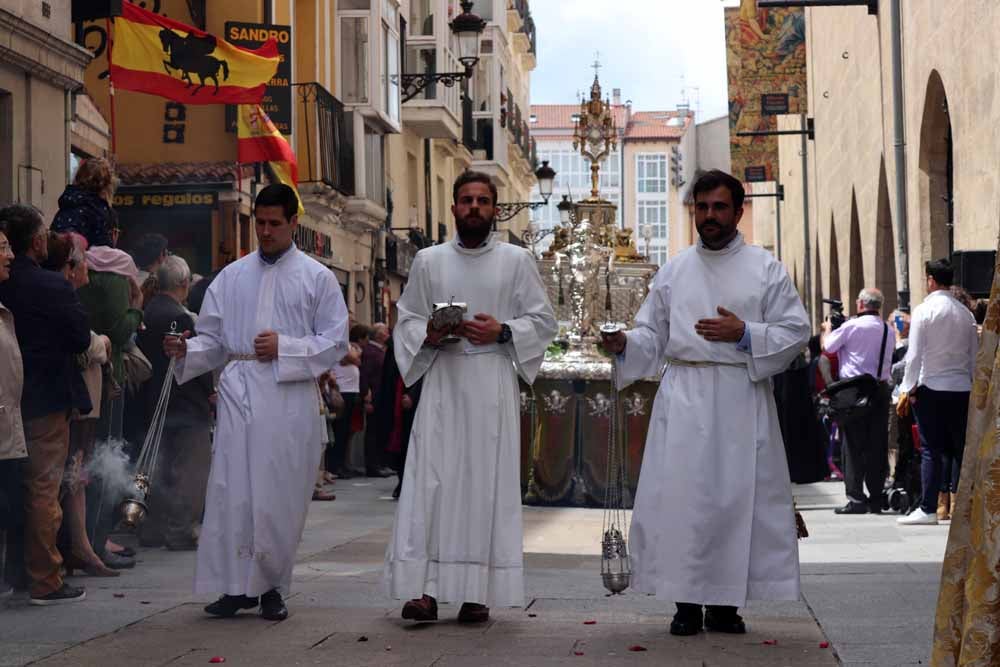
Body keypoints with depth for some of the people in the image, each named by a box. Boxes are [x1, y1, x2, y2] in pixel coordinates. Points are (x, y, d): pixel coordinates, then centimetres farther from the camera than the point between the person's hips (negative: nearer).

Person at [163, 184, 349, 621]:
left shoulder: (316, 277, 7)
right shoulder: (232, 277, 14)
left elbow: (335, 342, 2)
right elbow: (213, 339, 12)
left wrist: (285, 347, -9)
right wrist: (186, 351, -8)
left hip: (290, 396, -2)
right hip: (238, 392, 2)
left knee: (280, 496, 1)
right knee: (232, 491, -4)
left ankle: (270, 587, 12)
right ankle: (237, 585, 3)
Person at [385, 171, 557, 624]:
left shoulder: (516, 261, 6)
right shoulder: (428, 261, 11)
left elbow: (544, 322, 6)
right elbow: (406, 319, 15)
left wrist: (502, 332, -10)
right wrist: (427, 334, -6)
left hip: (493, 384, -1)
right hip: (441, 379, 1)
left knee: (487, 482, -3)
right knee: (430, 481, -8)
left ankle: (477, 591, 1)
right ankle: (425, 588, -8)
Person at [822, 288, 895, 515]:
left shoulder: (852, 326, -9)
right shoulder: (889, 331, 8)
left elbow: (827, 346, 1)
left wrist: (827, 329, 20)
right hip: (881, 388, 5)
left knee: (853, 445, -1)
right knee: (877, 445, 8)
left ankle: (856, 498, -4)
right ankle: (876, 499, 10)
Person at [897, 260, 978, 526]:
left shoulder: (924, 310, -7)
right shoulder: (966, 313, 7)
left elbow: (915, 354, -9)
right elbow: (975, 356, 9)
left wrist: (908, 389, -2)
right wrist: (975, 389, 16)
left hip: (930, 387, -4)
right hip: (962, 388, 4)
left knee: (931, 449, -1)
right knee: (961, 448, 7)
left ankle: (928, 509, -2)